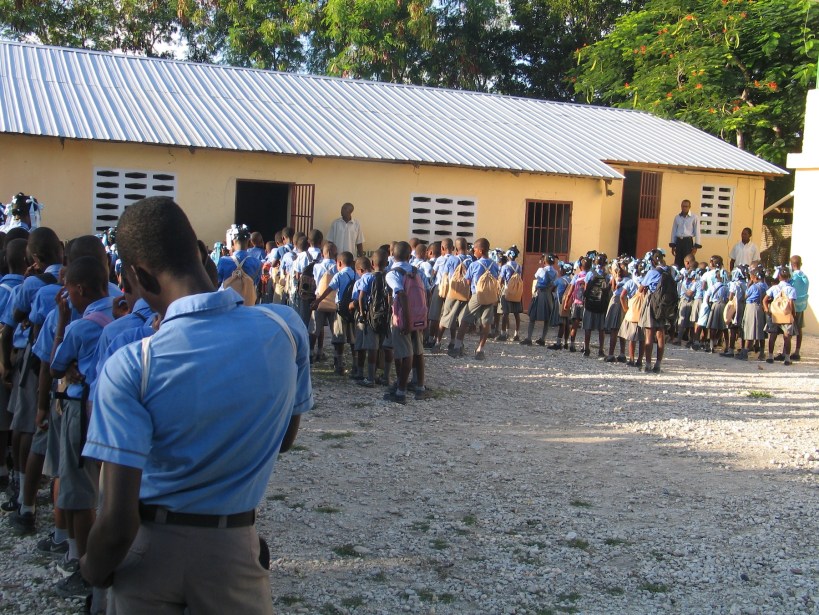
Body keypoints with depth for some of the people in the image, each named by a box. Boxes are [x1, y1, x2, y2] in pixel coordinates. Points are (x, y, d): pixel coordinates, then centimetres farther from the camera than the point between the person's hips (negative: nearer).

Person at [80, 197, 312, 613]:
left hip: (151, 549, -2)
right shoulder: (285, 328, -13)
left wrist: (94, 570, -4)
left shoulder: (129, 367, -23)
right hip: (231, 548, 2)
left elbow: (119, 522, -23)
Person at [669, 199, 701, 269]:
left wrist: (696, 246, -6)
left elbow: (697, 232, -1)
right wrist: (672, 245, 9)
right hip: (678, 241, 3)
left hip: (688, 241, -3)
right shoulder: (677, 217, 9)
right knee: (677, 262, 3)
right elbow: (674, 231, 12)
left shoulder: (694, 218, -1)